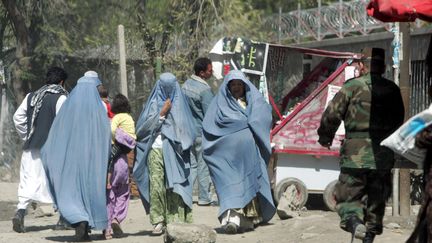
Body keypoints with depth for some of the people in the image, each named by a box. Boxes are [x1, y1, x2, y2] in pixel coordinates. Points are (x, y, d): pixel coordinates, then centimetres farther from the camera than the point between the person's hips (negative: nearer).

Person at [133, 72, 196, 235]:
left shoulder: (179, 104, 13)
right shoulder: (153, 104, 12)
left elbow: (186, 128, 10)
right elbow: (145, 126, 1)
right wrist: (162, 113, -5)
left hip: (174, 151, 0)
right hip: (156, 149, 0)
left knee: (174, 185, -7)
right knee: (156, 184, -8)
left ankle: (175, 221, -6)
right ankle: (158, 221, -4)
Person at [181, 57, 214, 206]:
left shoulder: (185, 85, 6)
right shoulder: (204, 89, -19)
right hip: (202, 133, -7)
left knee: (191, 164, 12)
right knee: (203, 166, 2)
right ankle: (204, 198, 9)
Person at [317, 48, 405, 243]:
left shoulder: (353, 86, -5)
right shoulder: (392, 90, 7)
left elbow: (331, 115, -5)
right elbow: (399, 121, 18)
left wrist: (325, 138, 12)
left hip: (355, 154, -3)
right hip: (384, 157, 3)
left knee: (347, 197, 4)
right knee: (376, 201, 16)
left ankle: (354, 221, -24)